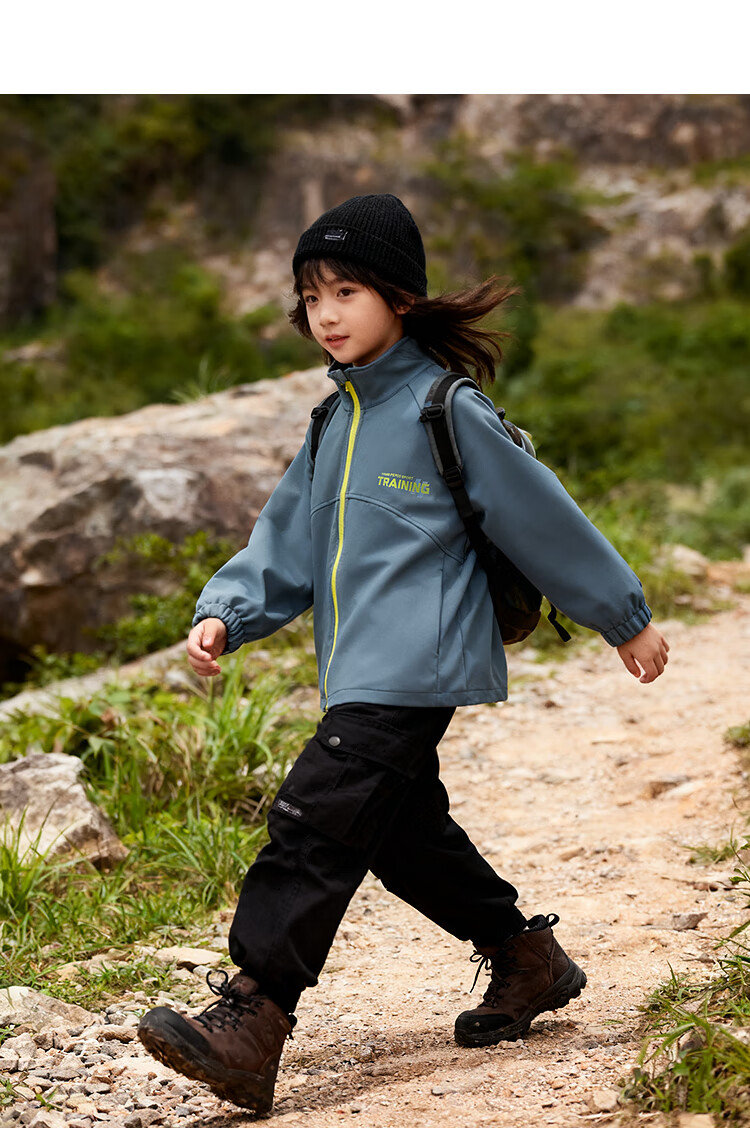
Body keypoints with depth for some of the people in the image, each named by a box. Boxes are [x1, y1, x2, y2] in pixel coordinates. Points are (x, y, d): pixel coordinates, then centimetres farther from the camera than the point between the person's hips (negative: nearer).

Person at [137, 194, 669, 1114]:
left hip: (416, 668, -9)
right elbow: (286, 542, 15)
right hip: (360, 674, 9)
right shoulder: (337, 423, 15)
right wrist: (225, 613, -2)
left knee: (315, 822, -17)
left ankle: (248, 1022, -21)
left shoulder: (448, 412, -8)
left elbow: (544, 518, -2)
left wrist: (625, 619, 5)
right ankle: (528, 959, 35)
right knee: (406, 835, 17)